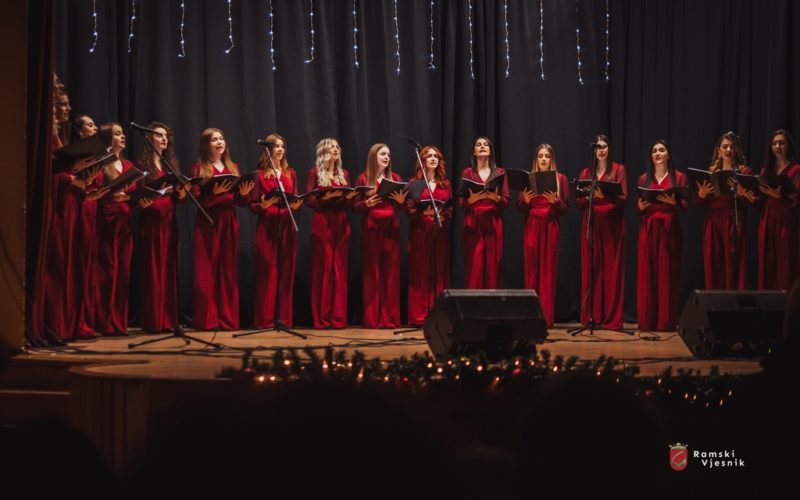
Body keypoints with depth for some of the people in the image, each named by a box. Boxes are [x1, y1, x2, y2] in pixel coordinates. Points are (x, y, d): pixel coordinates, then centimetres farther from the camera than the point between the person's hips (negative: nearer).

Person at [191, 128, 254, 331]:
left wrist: (244, 193, -5)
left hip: (229, 222, 4)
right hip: (207, 222, -4)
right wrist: (215, 193, -22)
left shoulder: (233, 167, 16)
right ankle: (206, 320, -5)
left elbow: (240, 201, 16)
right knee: (207, 270, -6)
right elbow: (196, 199, -7)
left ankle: (228, 319, 6)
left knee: (228, 270, 3)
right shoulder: (199, 168, 3)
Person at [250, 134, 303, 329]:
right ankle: (265, 319, -3)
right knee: (267, 272, -5)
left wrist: (296, 205, -8)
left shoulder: (291, 173, 15)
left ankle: (285, 318, 7)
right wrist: (263, 205, -18)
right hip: (267, 227, -3)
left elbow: (296, 200, 14)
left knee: (286, 272, 3)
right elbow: (252, 205, 2)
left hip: (287, 226, 3)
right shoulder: (259, 175, 4)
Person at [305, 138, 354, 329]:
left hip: (341, 223, 4)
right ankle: (321, 318, -3)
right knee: (322, 268, -5)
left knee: (339, 268, 2)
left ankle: (338, 317, 3)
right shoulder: (315, 172, 3)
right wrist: (326, 196, -20)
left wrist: (349, 197, -6)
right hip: (322, 223, -4)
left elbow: (349, 202, 16)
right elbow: (309, 200, -5)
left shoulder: (344, 174, 17)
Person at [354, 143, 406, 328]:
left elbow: (403, 207, 10)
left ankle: (390, 318, 4)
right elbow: (356, 207, 0)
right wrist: (367, 204, -19)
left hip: (391, 228, 3)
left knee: (391, 272, 1)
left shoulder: (395, 178, 11)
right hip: (371, 229, -3)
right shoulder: (363, 179, 2)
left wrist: (402, 201, -11)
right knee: (372, 272, -2)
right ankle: (372, 319, 0)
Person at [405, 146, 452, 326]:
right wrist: (423, 213, -20)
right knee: (420, 272, -4)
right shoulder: (414, 182, 4)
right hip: (420, 231, -3)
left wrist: (444, 216, -10)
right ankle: (418, 316, -4)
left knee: (440, 272, 2)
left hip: (440, 231, 3)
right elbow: (409, 209, -2)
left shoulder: (445, 184, 14)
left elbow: (451, 209, 11)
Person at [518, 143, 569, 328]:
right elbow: (520, 209, 9)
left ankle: (546, 317, -4)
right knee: (531, 269, -1)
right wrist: (525, 200, -11)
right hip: (531, 226, 2)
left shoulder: (560, 178, 7)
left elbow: (565, 208, 3)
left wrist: (555, 201, -16)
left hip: (550, 226, -1)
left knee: (548, 270, -4)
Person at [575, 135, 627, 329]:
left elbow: (623, 198, -6)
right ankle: (591, 316, 4)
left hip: (612, 224, -3)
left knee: (612, 269, -4)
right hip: (591, 223, 3)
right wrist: (590, 196, -13)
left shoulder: (618, 170, 5)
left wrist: (605, 195, -24)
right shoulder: (586, 172, 13)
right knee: (590, 269, 0)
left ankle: (612, 317, -3)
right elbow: (578, 201, 8)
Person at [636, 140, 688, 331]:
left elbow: (686, 205, 1)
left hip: (670, 229, -2)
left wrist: (674, 202, -18)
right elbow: (638, 207, 13)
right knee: (647, 273, -2)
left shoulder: (679, 177, 5)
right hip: (648, 229, 2)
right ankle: (647, 320, 1)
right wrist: (640, 206, -8)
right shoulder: (644, 179, 13)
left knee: (667, 273, -4)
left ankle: (666, 321, -1)